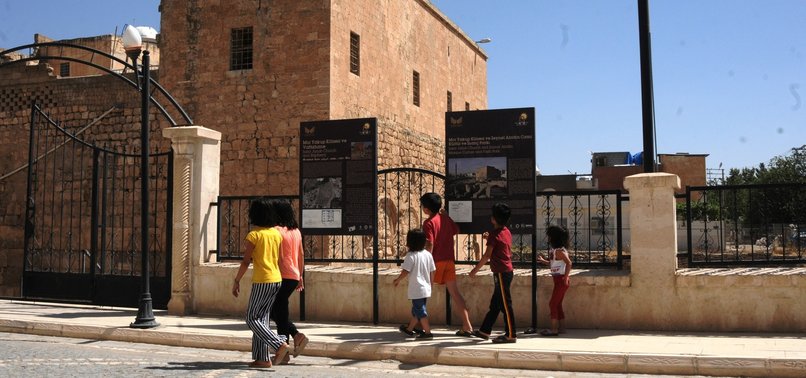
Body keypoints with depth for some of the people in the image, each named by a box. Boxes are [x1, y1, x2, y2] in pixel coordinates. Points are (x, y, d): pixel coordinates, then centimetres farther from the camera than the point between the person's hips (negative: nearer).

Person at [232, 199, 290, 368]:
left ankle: (280, 344, -11)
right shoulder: (276, 233, 8)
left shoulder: (254, 235, -10)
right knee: (262, 318, 12)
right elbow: (279, 258, 11)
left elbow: (246, 261, -11)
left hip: (262, 281, -7)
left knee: (252, 318, 2)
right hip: (277, 280, 7)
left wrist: (236, 281, -4)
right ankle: (262, 358, 10)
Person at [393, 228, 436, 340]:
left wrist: (398, 279, -1)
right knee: (416, 309, 20)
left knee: (420, 310, 0)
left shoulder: (411, 255, -16)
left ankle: (428, 332, -1)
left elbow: (405, 271, -17)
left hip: (416, 289, -8)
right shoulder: (428, 254, 4)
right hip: (426, 288, 8)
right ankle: (409, 329, 34)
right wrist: (430, 283, 22)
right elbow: (432, 272, 8)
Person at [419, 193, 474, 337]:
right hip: (449, 260, 7)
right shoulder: (445, 218, 10)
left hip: (436, 261, -7)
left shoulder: (429, 222, -12)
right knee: (455, 293, 6)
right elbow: (456, 230, 30)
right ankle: (467, 327, 2)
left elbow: (429, 245, -18)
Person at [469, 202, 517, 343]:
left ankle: (510, 335, -1)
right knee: (495, 304, 13)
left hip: (501, 272, -9)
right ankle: (484, 331, 21)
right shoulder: (507, 232, 12)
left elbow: (487, 255, -16)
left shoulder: (494, 234, -13)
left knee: (505, 304, -5)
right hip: (507, 270, 9)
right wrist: (489, 239, 17)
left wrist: (475, 269, -9)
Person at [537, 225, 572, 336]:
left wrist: (566, 277, -24)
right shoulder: (554, 250, 12)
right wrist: (543, 260, 10)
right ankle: (562, 328, 20)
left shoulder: (559, 251, -17)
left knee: (553, 303, -7)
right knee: (557, 304, 14)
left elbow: (569, 263, -25)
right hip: (558, 280, 10)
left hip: (561, 280, -10)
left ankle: (554, 329, -4)